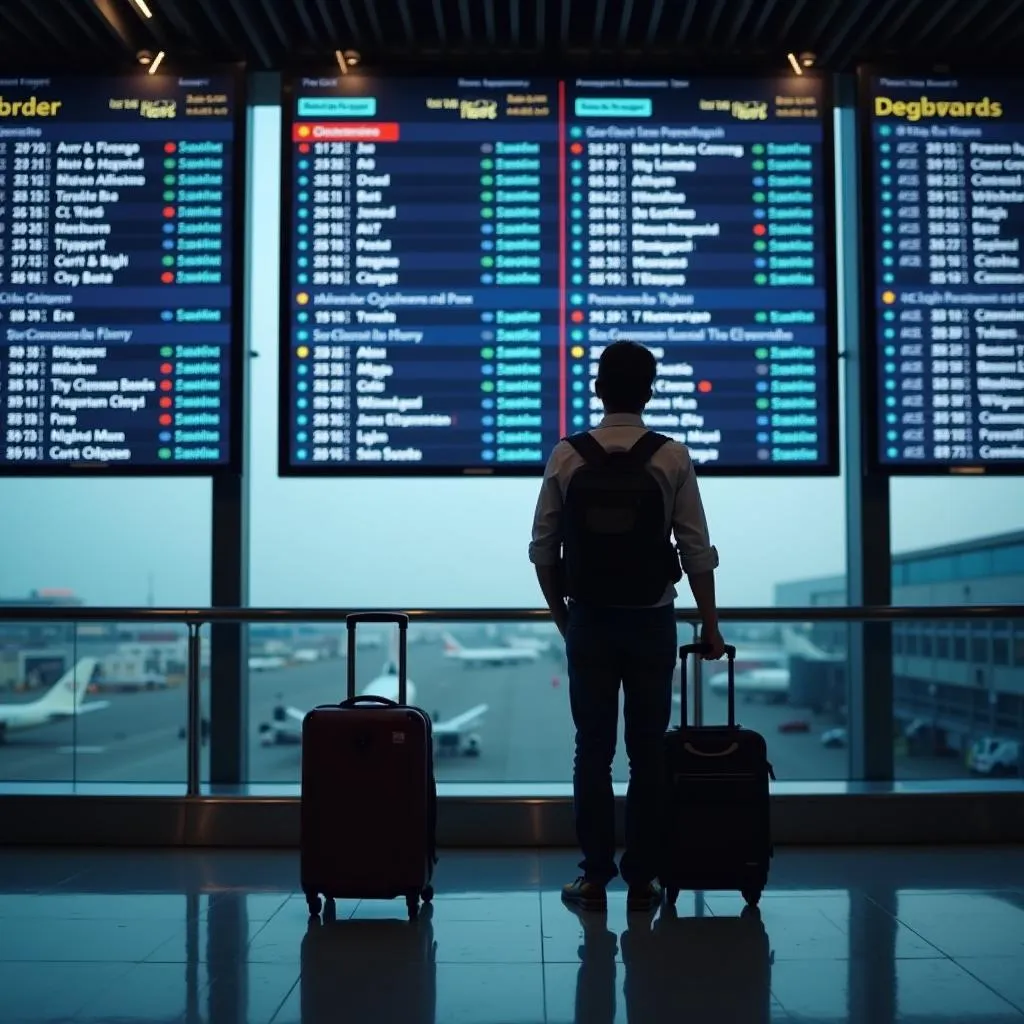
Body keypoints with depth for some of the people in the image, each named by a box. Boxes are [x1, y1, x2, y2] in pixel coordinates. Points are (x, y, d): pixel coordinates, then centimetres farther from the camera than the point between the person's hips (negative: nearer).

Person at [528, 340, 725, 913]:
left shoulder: (566, 457, -2)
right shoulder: (672, 458, -5)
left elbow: (543, 549, 0)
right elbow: (697, 551, -4)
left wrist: (562, 617, 13)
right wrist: (711, 626, 6)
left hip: (589, 619, 1)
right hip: (651, 621, -1)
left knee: (593, 749, 7)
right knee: (648, 751, 6)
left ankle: (595, 879, 12)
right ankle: (642, 881, 12)